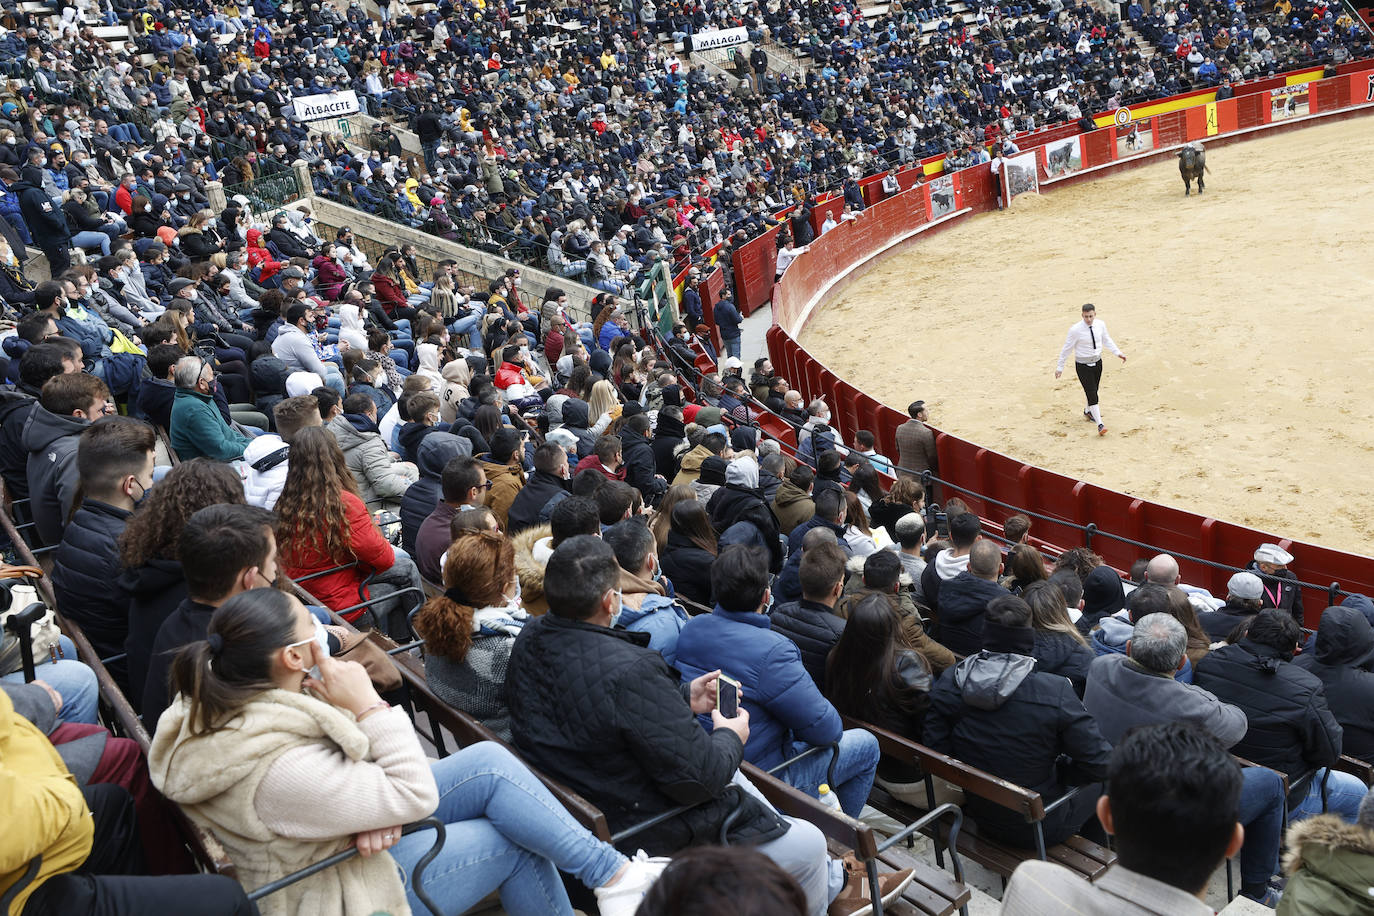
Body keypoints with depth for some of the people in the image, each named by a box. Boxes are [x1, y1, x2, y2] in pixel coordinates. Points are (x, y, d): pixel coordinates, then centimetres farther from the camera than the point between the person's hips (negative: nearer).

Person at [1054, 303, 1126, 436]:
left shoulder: (1100, 325, -6)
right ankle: (1100, 425, -8)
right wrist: (1060, 367, -7)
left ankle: (1087, 411, 49)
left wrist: (1118, 352, 1)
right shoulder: (1075, 330, -19)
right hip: (1083, 366, -5)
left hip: (1097, 362, 5)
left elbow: (1107, 340, 11)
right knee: (1092, 395, -10)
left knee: (1093, 391, 20)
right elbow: (1067, 348, -11)